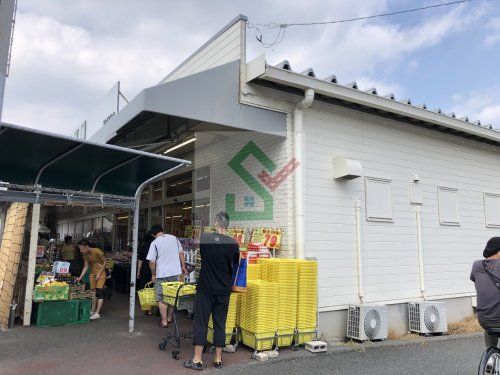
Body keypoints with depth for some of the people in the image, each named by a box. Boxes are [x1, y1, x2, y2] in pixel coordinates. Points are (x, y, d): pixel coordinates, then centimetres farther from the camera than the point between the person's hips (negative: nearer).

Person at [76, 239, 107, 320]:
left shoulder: (97, 251, -24)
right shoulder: (85, 254, -3)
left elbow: (105, 262, -15)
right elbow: (86, 266, 1)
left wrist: (99, 273, -17)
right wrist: (80, 277, -6)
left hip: (101, 273, -7)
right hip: (93, 273, 7)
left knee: (99, 292, -8)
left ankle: (97, 313, -6)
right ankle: (93, 311, 20)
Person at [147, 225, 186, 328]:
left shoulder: (154, 243, -8)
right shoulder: (174, 238, 3)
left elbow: (152, 262, -10)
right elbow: (181, 253, 8)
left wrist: (153, 275, 2)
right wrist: (183, 266, 16)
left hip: (162, 274, -4)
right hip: (176, 272, 4)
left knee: (162, 299, 7)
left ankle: (164, 321, 11)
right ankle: (169, 317, 29)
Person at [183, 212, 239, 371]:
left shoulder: (204, 238, -7)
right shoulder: (233, 244, -8)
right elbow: (235, 265, 6)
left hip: (205, 288, -1)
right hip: (223, 290, 1)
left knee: (201, 322, 6)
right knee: (220, 323, 10)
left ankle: (197, 360, 11)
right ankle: (218, 359, 18)